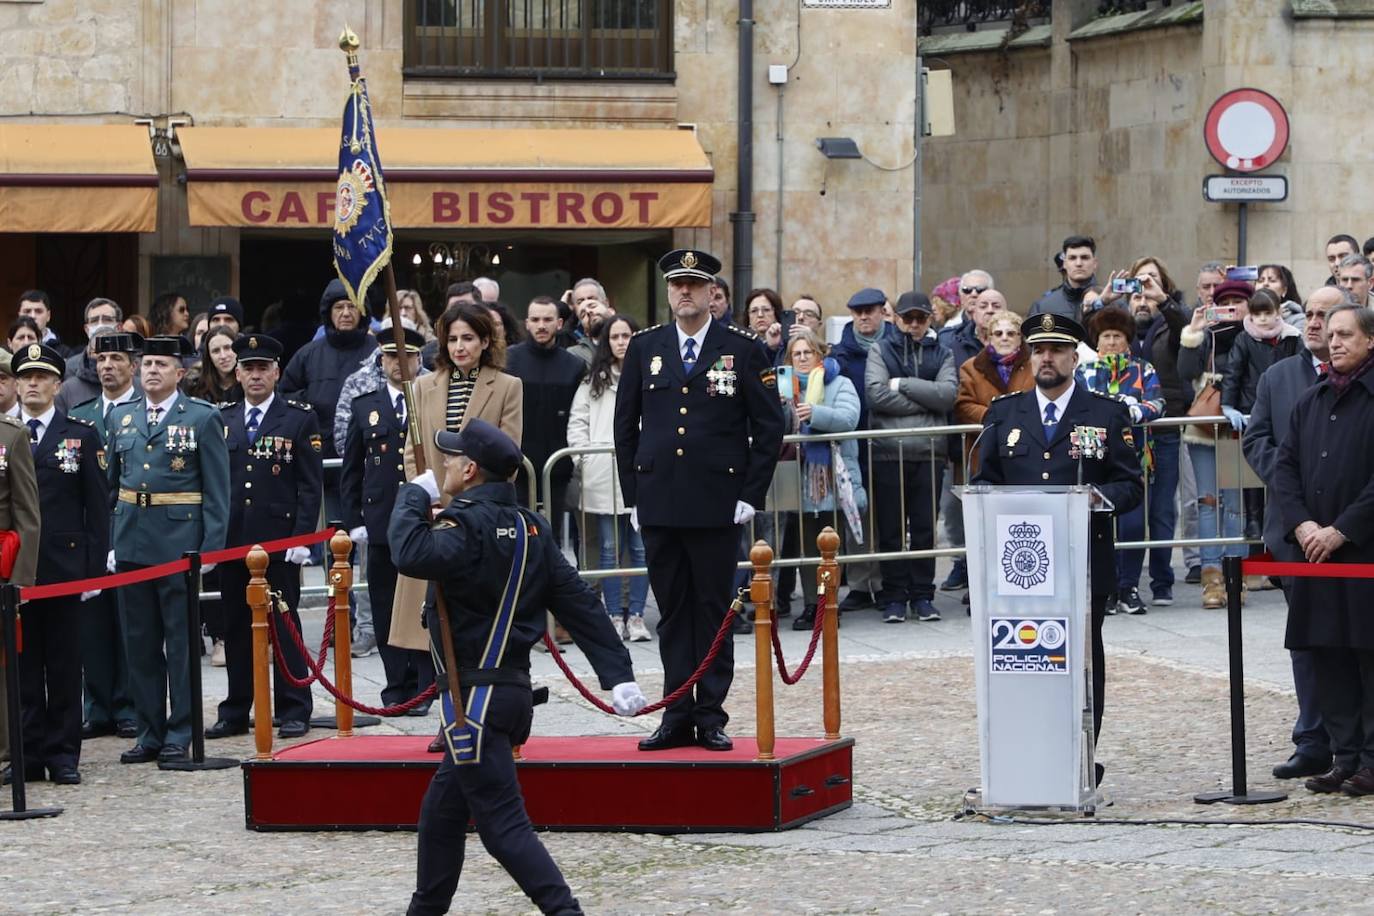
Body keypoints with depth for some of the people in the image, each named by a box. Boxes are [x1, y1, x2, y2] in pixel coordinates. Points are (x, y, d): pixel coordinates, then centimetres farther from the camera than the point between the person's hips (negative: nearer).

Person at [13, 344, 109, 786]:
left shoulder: (82, 436, 5)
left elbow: (98, 508, 3)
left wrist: (94, 568, -4)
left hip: (64, 566, -1)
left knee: (65, 664, 3)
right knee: (22, 665, 3)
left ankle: (63, 754, 8)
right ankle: (29, 754, 8)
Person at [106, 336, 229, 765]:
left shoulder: (203, 418, -1)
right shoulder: (119, 417, 12)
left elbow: (217, 490, -3)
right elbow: (111, 483, 13)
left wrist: (211, 547, -10)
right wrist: (109, 541, 5)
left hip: (179, 544, -4)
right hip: (131, 545, 4)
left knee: (181, 642, 1)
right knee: (140, 642, 7)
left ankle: (179, 734, 7)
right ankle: (149, 733, 15)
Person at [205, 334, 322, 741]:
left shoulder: (299, 418, 1)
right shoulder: (221, 420, 11)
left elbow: (310, 485, -2)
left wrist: (301, 538, -10)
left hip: (279, 539, -3)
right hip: (231, 539, 3)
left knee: (284, 626, 1)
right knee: (236, 627, 8)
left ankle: (293, 711, 7)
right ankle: (235, 712, 14)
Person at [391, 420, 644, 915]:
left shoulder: (468, 522, -16)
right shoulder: (529, 526, 9)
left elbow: (412, 554, -34)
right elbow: (577, 601, 6)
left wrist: (413, 495, -16)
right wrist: (618, 674, 4)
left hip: (477, 699, -9)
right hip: (512, 688, 9)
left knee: (502, 823, -9)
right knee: (443, 810, 21)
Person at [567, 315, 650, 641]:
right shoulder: (594, 381, 12)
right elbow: (577, 422, 10)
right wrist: (585, 457, -1)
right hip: (603, 477, 1)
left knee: (640, 548, 0)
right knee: (610, 549, 4)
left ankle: (636, 615, 6)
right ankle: (615, 616, 8)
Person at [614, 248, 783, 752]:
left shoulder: (743, 349, 1)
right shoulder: (645, 347, 9)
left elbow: (769, 427, 2)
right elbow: (626, 425, 13)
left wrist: (752, 495, -4)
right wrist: (632, 496, 6)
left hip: (718, 503, -3)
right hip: (659, 503, 3)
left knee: (714, 610, 1)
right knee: (672, 612, 6)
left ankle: (711, 717, 6)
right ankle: (677, 717, 9)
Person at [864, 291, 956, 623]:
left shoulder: (941, 353, 13)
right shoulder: (881, 351, 8)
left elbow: (947, 395, -4)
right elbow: (876, 394, -8)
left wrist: (902, 385, -6)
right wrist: (926, 400, -6)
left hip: (929, 452, 1)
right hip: (888, 451, -1)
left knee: (925, 528, 3)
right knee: (891, 529, 1)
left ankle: (922, 596, 10)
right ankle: (893, 598, 6)